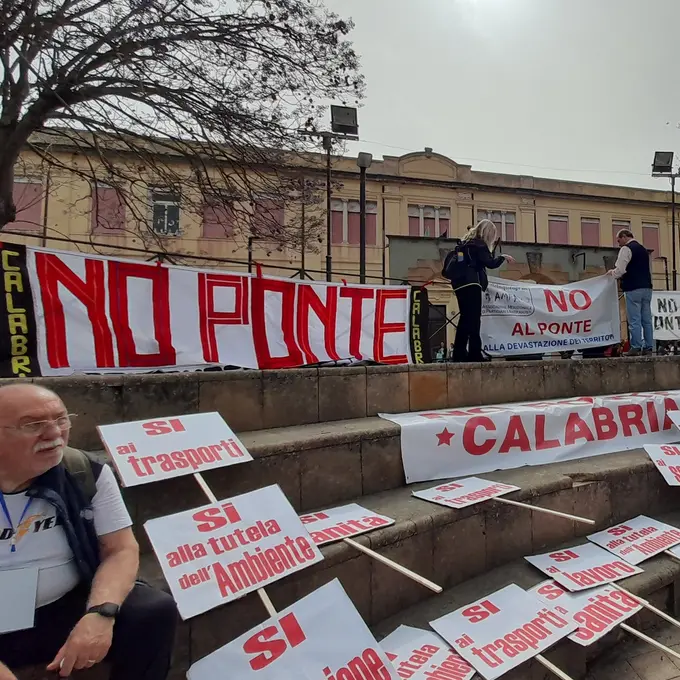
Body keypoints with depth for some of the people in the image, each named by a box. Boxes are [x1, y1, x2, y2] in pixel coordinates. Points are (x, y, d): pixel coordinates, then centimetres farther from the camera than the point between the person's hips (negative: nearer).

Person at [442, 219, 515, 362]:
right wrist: (503, 257, 5)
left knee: (465, 318, 10)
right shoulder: (479, 243, -4)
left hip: (460, 282, 9)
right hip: (470, 283, -9)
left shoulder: (466, 242, 21)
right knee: (474, 318, -9)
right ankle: (474, 353, -11)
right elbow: (490, 263, -10)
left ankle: (459, 353, 10)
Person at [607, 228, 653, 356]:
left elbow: (620, 270, -16)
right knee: (647, 319, 8)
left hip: (633, 288, -8)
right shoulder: (643, 249, 20)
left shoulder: (626, 249, -6)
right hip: (647, 287, 8)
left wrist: (612, 273, 6)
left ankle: (636, 348, -8)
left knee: (634, 320, -7)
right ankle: (648, 347, 9)